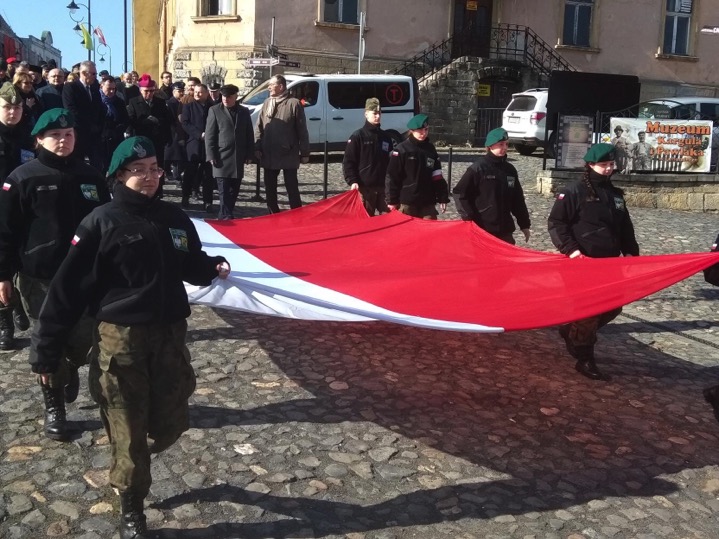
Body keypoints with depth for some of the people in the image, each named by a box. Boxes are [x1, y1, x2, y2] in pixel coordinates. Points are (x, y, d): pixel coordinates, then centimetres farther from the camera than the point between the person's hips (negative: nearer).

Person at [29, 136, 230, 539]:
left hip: (170, 335, 5)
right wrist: (46, 349, -9)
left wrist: (214, 268, 0)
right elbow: (69, 288, -9)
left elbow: (190, 265, 22)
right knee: (127, 430, 4)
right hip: (120, 338, -4)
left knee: (172, 423, 10)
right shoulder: (102, 222, -9)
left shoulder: (174, 218, 5)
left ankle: (135, 458, 44)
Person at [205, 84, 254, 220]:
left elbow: (249, 135, 13)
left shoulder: (244, 112, 10)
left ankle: (225, 215, 19)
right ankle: (226, 216, -6)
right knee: (224, 191, -7)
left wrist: (249, 155, 7)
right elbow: (209, 135, -2)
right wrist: (211, 156, -9)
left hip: (238, 159, 4)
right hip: (222, 158, -4)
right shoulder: (215, 110, 1)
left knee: (234, 190, 8)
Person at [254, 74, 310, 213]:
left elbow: (302, 131, -7)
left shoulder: (293, 103, -8)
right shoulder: (267, 103, 9)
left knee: (292, 187, 2)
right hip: (269, 155, 6)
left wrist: (305, 153, -7)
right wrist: (257, 147, 2)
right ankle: (273, 214, 24)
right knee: (269, 187, 12)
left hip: (288, 155, -6)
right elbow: (259, 127, 11)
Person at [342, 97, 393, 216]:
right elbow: (348, 161, -6)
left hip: (383, 186, 5)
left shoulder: (386, 137, 13)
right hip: (365, 187, -5)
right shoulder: (358, 136, -3)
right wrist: (352, 181, -16)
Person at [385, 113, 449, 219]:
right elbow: (392, 177, -8)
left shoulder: (430, 149, 11)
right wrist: (392, 200, -11)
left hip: (428, 202, 5)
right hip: (407, 201, -5)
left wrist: (443, 198, 7)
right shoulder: (402, 149, -6)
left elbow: (437, 176, 12)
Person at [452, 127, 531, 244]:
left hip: (504, 229, 6)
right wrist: (470, 218, -13)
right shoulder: (478, 168, -8)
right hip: (482, 229, -6)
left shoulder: (510, 169, 11)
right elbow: (459, 193, -9)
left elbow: (517, 200, 17)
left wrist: (524, 224, 15)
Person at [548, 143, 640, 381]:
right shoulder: (573, 192, -8)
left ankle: (572, 331, 32)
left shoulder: (615, 194, 15)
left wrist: (631, 253, 11)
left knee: (614, 306, 12)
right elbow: (556, 223, -10)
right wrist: (570, 249, -19)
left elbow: (625, 228, 21)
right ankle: (584, 360, 6)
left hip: (610, 263, 8)